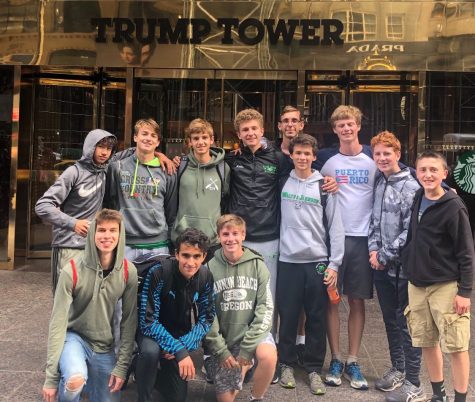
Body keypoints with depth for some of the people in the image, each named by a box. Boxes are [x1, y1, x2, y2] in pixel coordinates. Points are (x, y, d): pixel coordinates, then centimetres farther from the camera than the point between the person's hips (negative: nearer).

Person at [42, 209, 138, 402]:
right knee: (75, 380, -34)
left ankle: (88, 377, 34)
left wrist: (122, 365, -9)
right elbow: (58, 322, -18)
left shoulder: (128, 272, -12)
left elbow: (129, 320, -5)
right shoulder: (72, 271, -20)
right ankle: (66, 383, 1)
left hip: (105, 345, 3)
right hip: (74, 336, -3)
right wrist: (52, 376, -19)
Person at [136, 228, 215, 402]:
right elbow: (148, 322, -28)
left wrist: (184, 345, -23)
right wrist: (179, 350, -35)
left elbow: (206, 317, -7)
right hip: (152, 331, -4)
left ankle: (159, 371, 36)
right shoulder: (158, 273, -30)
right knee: (151, 351, -37)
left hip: (180, 334, 4)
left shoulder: (206, 277, -15)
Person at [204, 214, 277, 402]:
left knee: (268, 356, -32)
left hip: (253, 332, 0)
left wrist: (247, 348, -14)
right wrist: (221, 350, -11)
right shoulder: (210, 267, -7)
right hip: (224, 338, 0)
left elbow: (265, 308, -7)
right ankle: (243, 365, 31)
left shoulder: (257, 265, -4)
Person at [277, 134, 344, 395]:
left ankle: (314, 369, 19)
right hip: (288, 260, 1)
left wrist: (334, 264, -4)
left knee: (316, 319, 6)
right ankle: (287, 364, 22)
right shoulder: (283, 182, 5)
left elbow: (336, 227, -1)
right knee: (288, 316, 7)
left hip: (318, 261, -1)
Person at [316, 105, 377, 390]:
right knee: (331, 299, 3)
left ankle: (353, 361, 17)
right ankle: (336, 360, 16)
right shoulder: (325, 158, 2)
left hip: (363, 237, 1)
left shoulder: (374, 158, 4)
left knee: (357, 301, 6)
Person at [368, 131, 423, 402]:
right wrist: (373, 249, 0)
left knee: (407, 324, 0)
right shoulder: (378, 184, 9)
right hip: (381, 267, 6)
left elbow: (410, 231, -14)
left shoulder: (411, 187, -11)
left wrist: (385, 256, -12)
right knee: (390, 320, 17)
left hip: (404, 267, -6)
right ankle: (398, 369, 33)